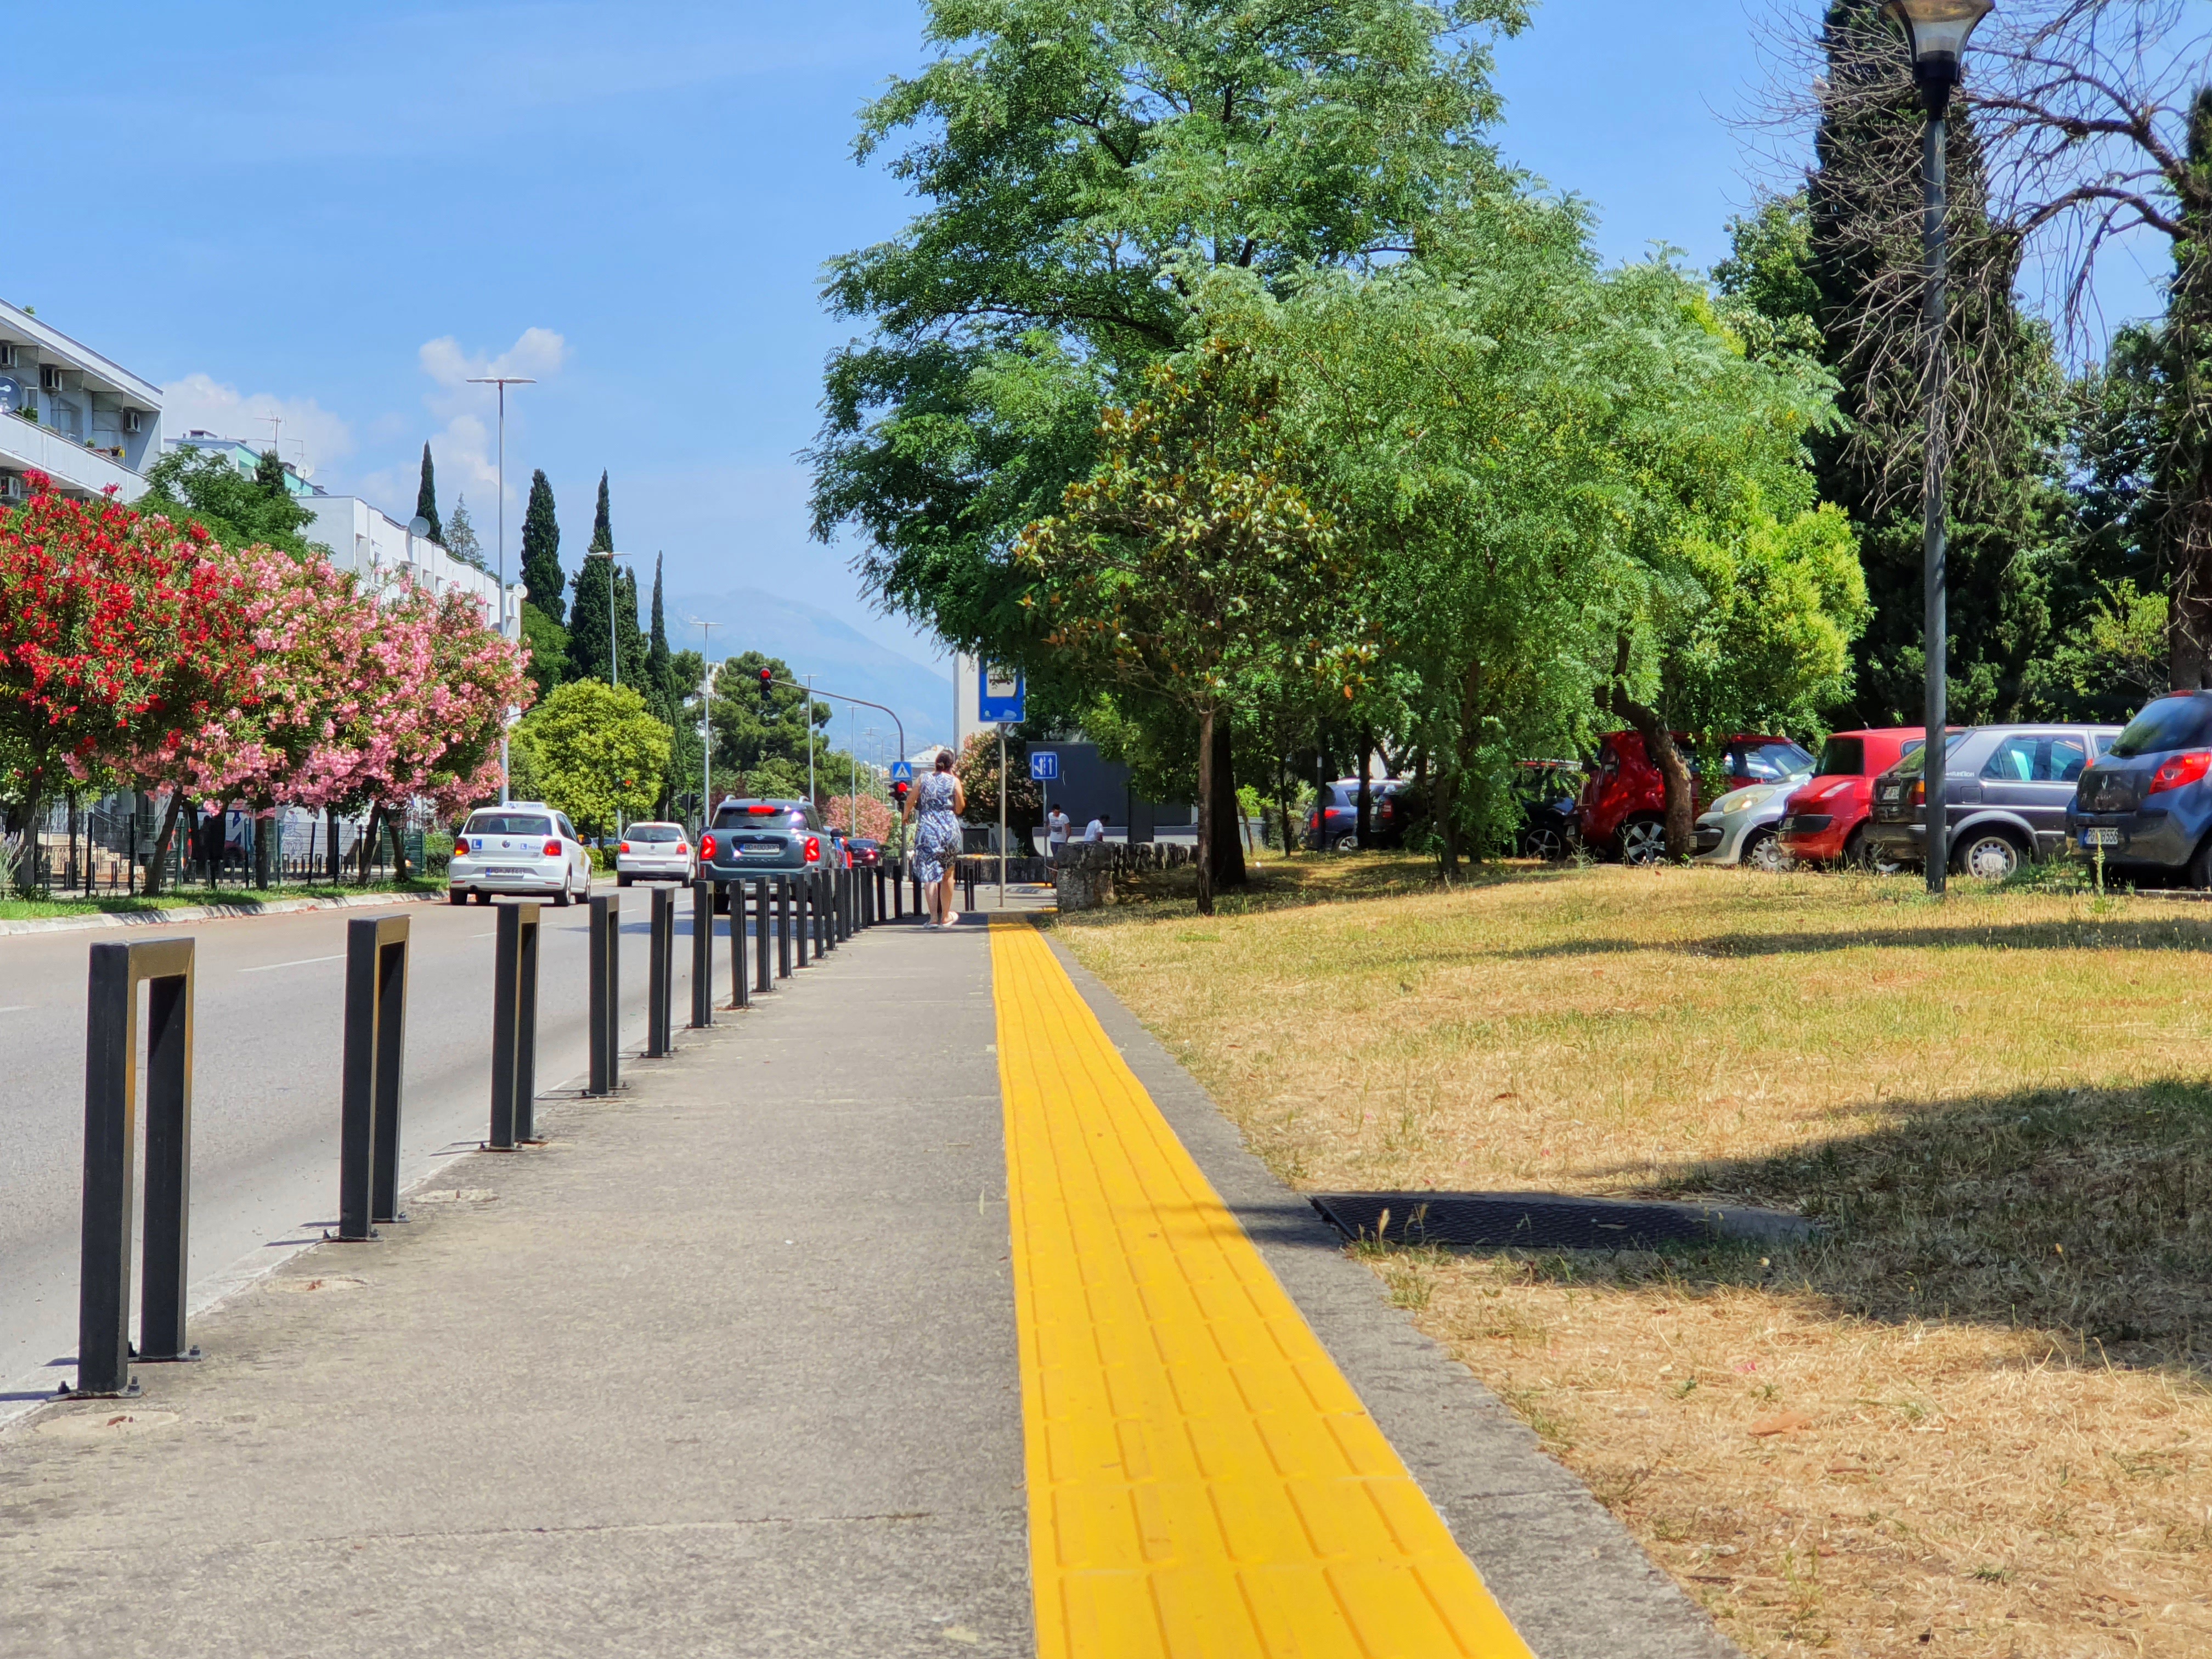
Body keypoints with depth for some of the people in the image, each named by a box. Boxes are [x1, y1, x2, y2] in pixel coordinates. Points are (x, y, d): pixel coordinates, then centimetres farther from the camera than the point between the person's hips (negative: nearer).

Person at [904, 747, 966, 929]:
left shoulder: (924, 780, 5)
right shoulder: (954, 782, -1)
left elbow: (910, 801, 7)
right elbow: (960, 809, 1)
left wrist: (907, 816, 28)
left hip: (926, 830, 0)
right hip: (949, 830, 0)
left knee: (929, 874, -2)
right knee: (947, 875, 14)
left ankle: (933, 917, -14)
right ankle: (946, 916, 21)